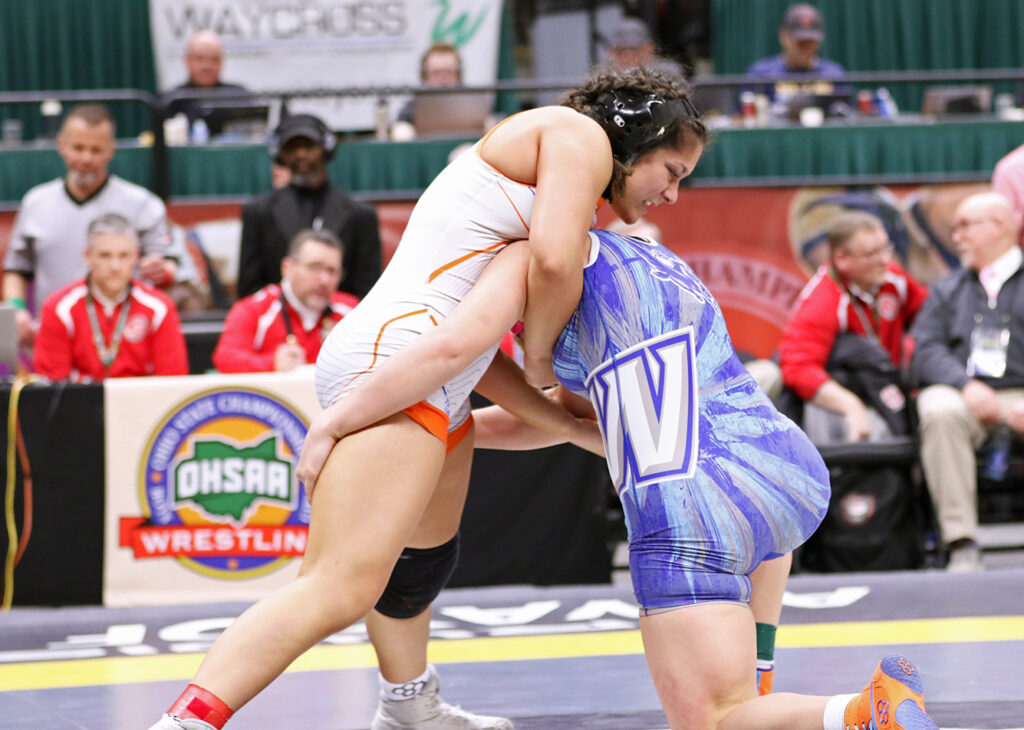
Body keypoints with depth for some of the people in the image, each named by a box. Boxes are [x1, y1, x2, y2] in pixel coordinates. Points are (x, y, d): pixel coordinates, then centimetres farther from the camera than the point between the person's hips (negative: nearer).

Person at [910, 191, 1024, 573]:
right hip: (961, 393, 2)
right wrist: (967, 386, -13)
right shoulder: (947, 290, 25)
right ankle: (962, 547, -35)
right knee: (940, 412, -34)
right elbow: (926, 352, 9)